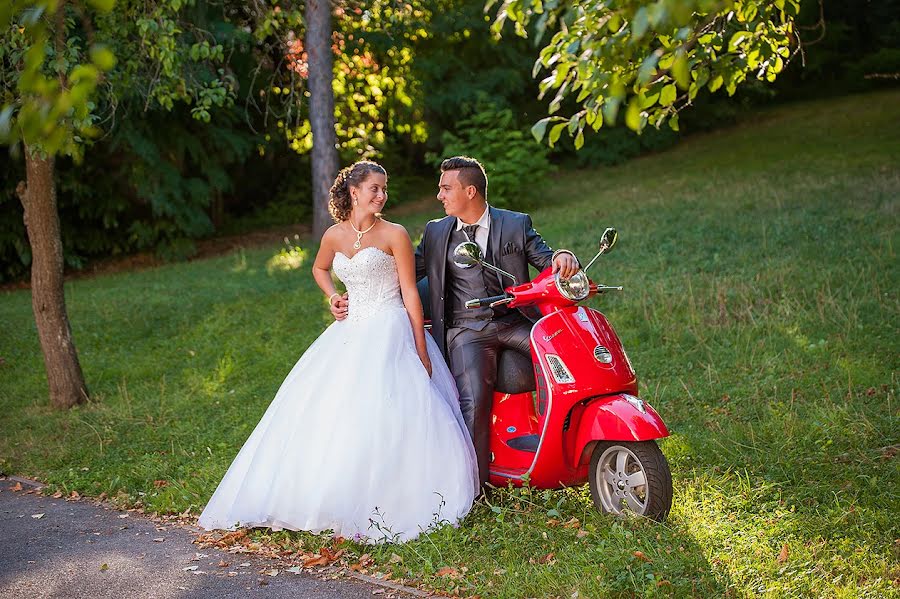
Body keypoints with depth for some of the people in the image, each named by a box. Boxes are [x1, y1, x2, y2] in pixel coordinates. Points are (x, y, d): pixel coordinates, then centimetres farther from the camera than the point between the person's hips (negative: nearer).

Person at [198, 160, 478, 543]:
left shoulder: (395, 235, -4)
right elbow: (320, 269, 32)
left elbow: (411, 295, -5)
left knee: (381, 417, -17)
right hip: (350, 334, 5)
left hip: (390, 334, -5)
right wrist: (333, 296, 10)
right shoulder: (334, 236, 9)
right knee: (329, 414, 0)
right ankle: (326, 497, 9)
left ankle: (379, 508, -11)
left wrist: (422, 352, -10)